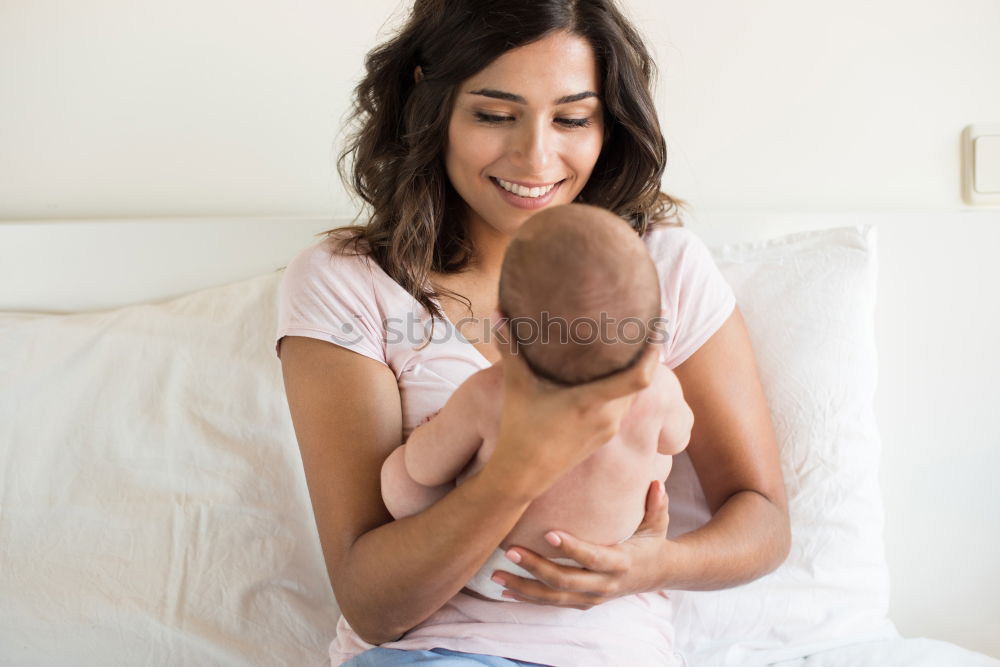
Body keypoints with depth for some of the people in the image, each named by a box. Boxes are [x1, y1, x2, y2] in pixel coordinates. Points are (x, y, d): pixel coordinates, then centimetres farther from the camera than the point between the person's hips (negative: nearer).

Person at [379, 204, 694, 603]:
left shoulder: (486, 397, -36)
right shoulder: (658, 388, -31)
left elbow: (426, 468, -16)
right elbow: (677, 437, -5)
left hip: (490, 580, -2)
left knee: (399, 469, 10)